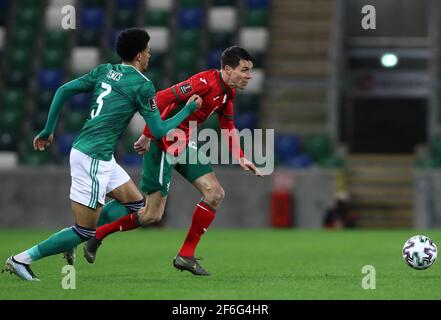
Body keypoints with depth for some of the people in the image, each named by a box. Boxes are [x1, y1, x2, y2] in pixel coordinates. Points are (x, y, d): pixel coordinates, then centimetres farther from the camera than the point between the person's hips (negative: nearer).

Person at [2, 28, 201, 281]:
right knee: (84, 232, -2)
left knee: (136, 203, 18)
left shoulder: (105, 71, 11)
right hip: (93, 158, -9)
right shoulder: (143, 85, -10)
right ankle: (22, 259, -1)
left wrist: (48, 131, 15)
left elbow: (63, 91, 8)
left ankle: (88, 237, 15)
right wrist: (190, 109, 6)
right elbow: (160, 131, -7)